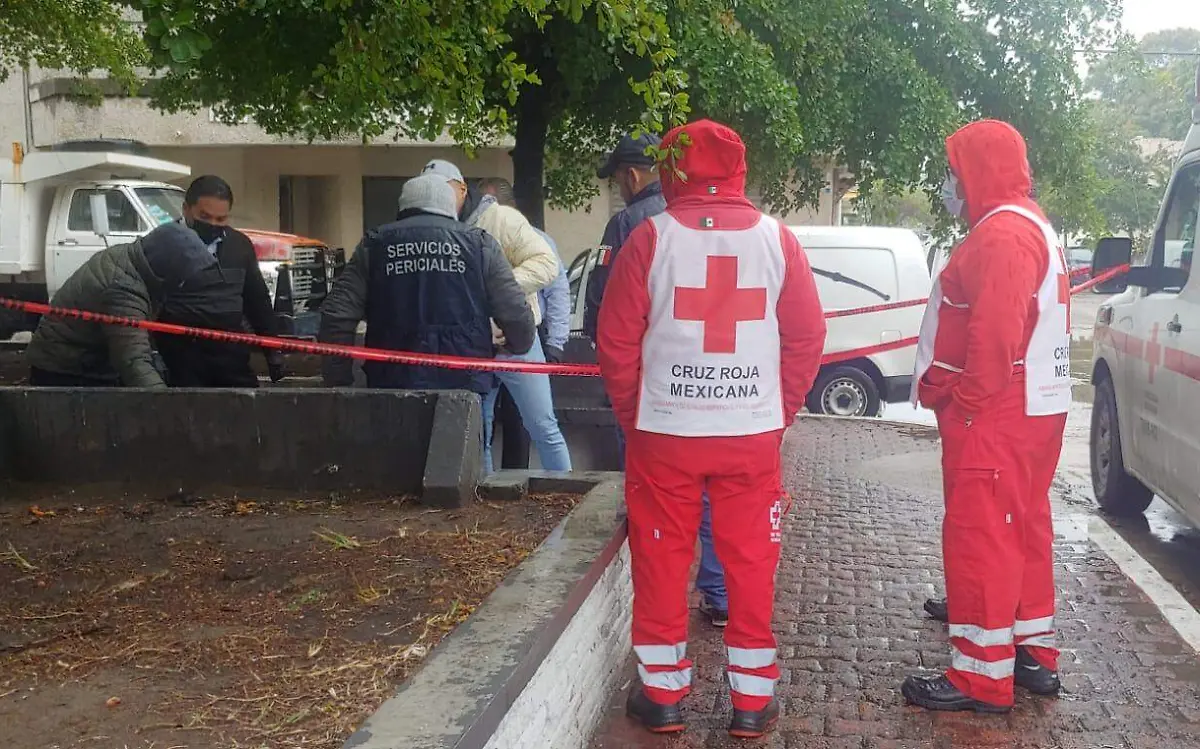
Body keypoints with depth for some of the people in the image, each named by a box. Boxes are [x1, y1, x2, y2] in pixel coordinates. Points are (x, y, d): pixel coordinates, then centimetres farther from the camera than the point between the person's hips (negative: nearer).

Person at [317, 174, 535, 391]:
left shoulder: (374, 245, 10)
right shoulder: (479, 244, 7)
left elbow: (337, 315, 3)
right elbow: (515, 313, 3)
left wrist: (338, 381, 9)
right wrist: (521, 345, 25)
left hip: (394, 382, 1)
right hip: (464, 381, -1)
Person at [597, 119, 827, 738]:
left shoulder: (651, 238, -5)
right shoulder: (776, 240, 0)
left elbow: (615, 342, -4)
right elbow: (808, 338, 1)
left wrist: (632, 418, 8)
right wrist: (780, 413, 11)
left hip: (663, 433, -1)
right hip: (753, 434, 2)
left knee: (661, 561, 11)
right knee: (751, 563, 10)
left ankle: (662, 693, 19)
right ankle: (753, 699, 18)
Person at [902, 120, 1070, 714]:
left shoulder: (1001, 233, -17)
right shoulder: (1029, 227, 17)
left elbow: (994, 335, -26)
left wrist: (963, 403, -18)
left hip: (991, 419, -11)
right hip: (1030, 411, 11)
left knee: (978, 537, -5)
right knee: (1021, 531, 16)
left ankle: (982, 677, 2)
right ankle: (1033, 654, 27)